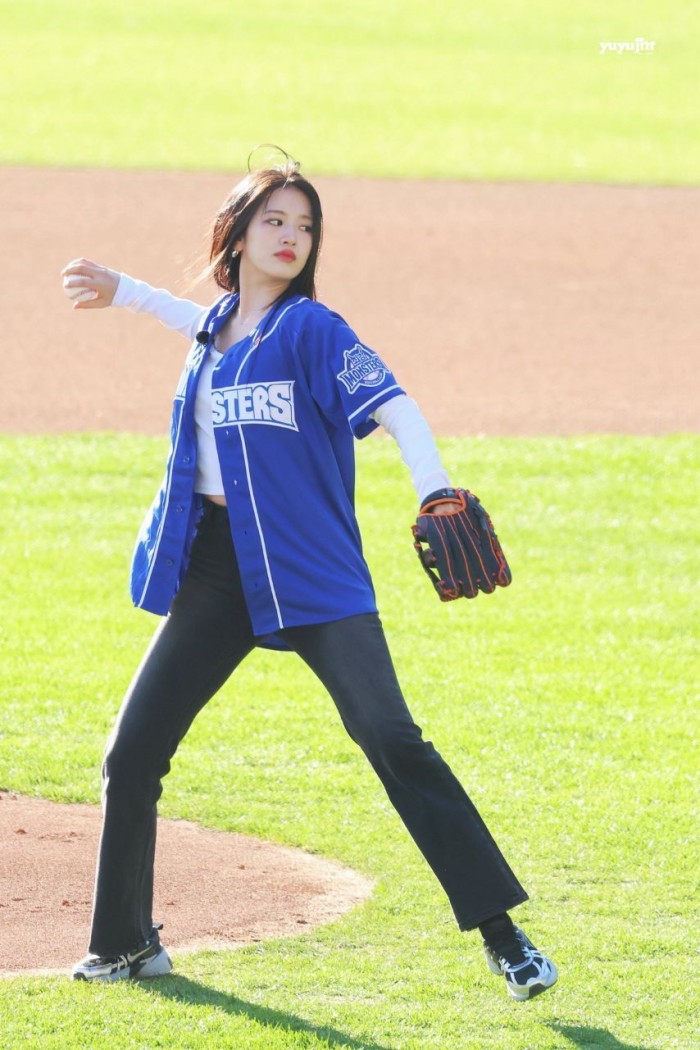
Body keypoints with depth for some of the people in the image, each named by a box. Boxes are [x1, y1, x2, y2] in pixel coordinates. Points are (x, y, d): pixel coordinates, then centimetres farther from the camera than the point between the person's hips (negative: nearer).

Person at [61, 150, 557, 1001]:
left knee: (391, 738, -20)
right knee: (132, 754, 4)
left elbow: (395, 408, -19)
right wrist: (120, 291, 48)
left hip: (311, 570, -6)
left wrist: (435, 492, -36)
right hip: (215, 571, 6)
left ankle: (503, 935, -19)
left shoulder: (310, 329, -6)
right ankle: (123, 944, 23)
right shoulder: (219, 328, 12)